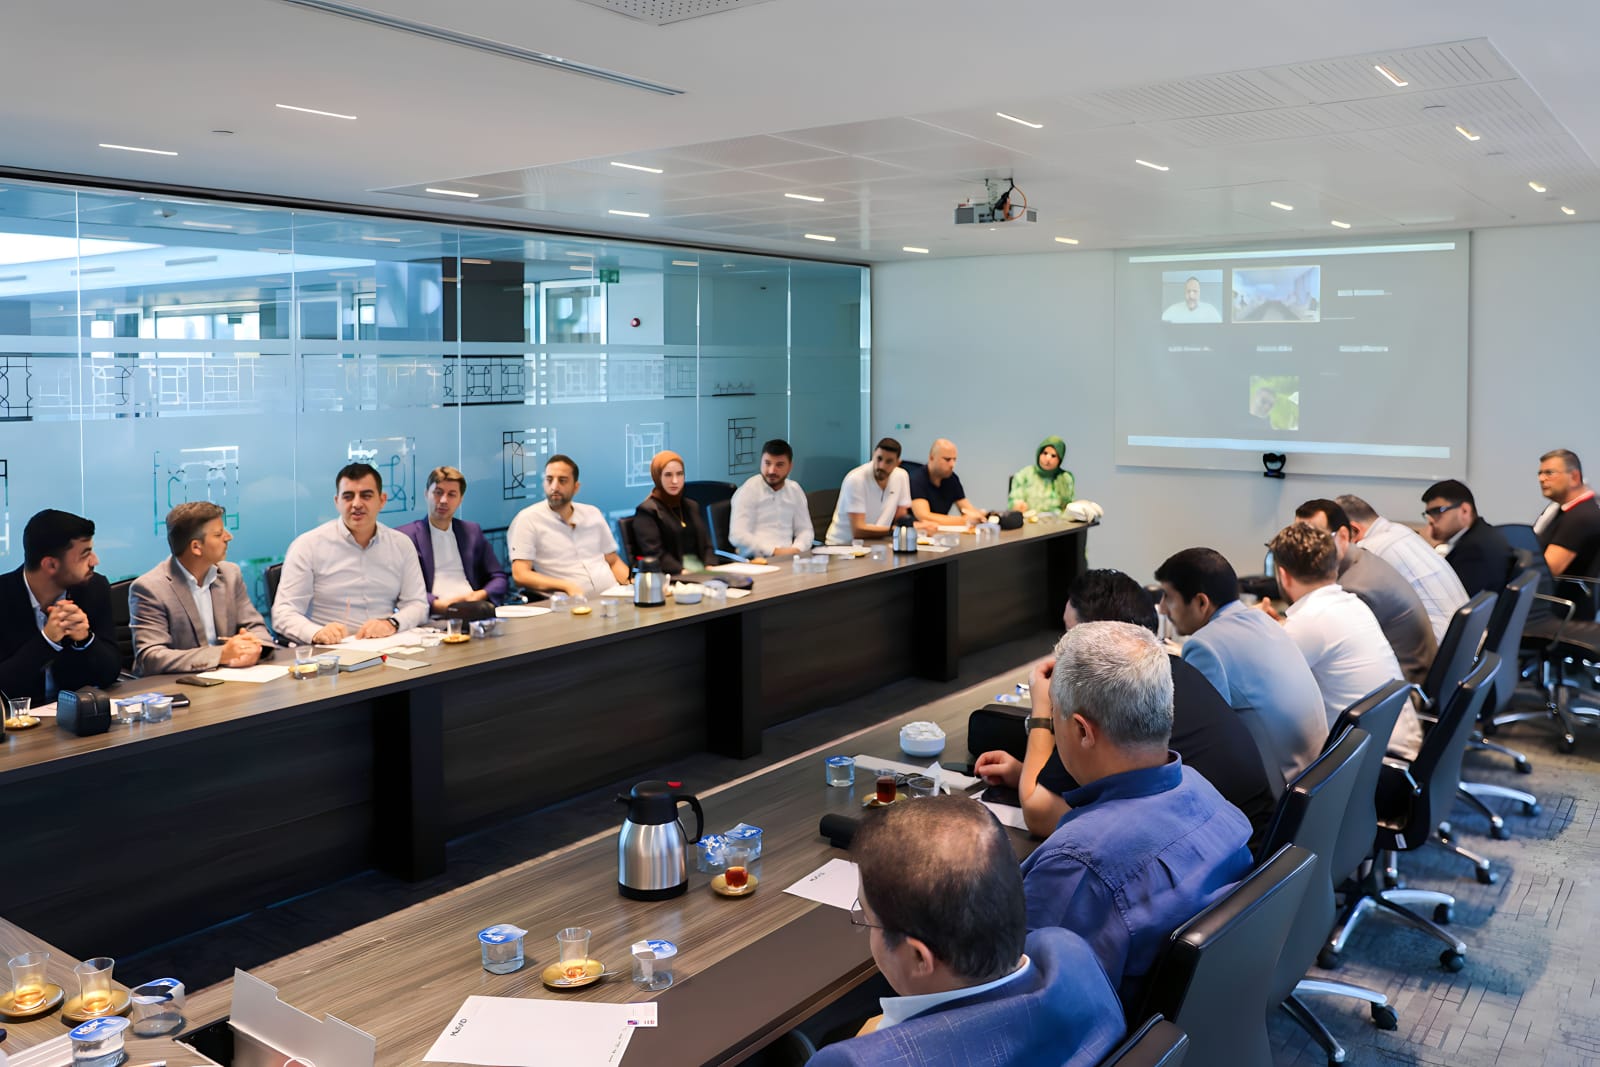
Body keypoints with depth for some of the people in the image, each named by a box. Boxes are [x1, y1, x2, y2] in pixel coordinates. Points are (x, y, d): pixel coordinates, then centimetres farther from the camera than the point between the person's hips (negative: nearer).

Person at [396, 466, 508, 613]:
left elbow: (498, 578, 16)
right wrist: (436, 604, -18)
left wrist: (481, 595, -4)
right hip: (434, 617, -2)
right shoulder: (406, 535, 5)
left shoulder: (473, 532, 18)